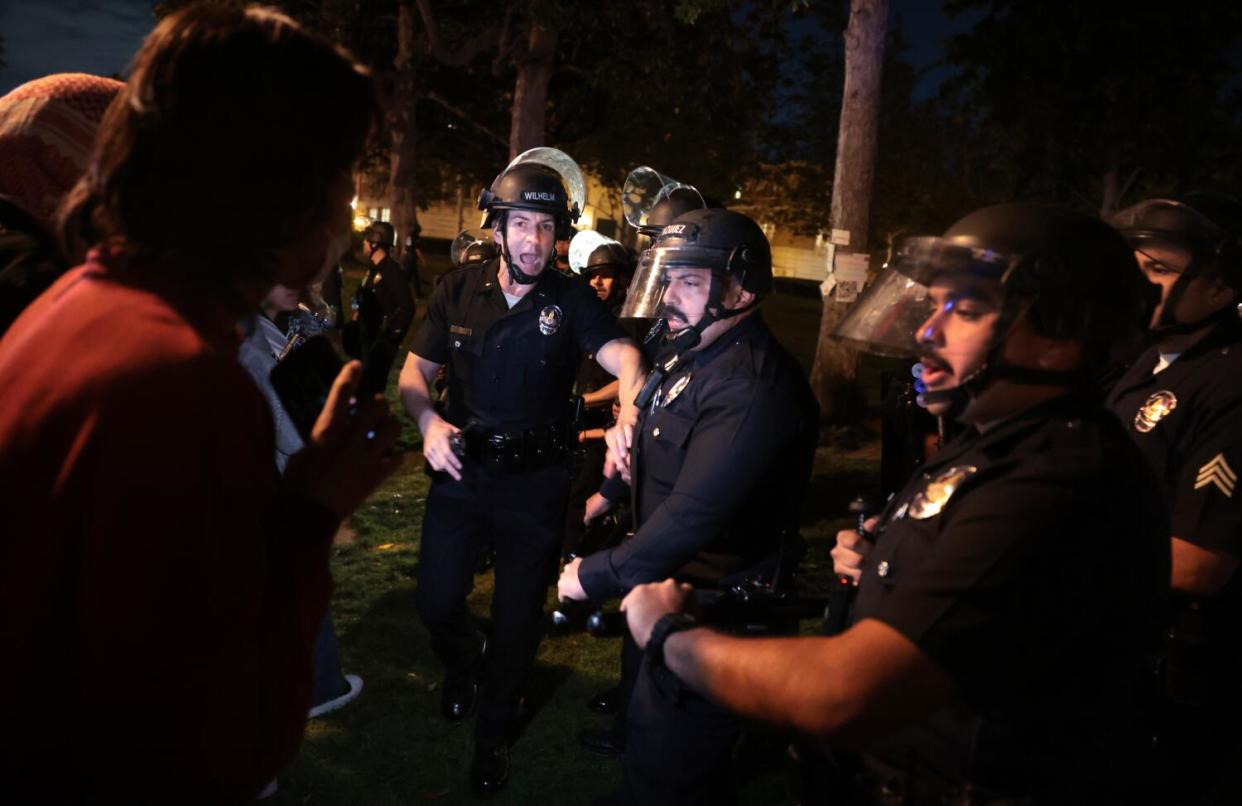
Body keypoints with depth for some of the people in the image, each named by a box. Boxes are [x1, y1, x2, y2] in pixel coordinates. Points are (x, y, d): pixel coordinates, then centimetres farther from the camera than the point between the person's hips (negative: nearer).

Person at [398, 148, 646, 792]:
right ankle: (462, 666, 47)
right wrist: (428, 420, -19)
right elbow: (415, 370, 2)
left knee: (518, 617, 11)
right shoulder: (459, 290, -2)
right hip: (460, 472, 2)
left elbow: (622, 356, -24)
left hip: (536, 484, -1)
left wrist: (629, 411, -47)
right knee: (437, 602, 8)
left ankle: (495, 727, 38)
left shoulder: (573, 301, -9)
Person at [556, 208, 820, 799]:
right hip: (666, 585, 10)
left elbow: (691, 518, -34)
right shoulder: (694, 359, 4)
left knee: (663, 779, 5)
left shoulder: (751, 390, -31)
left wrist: (595, 577, -24)